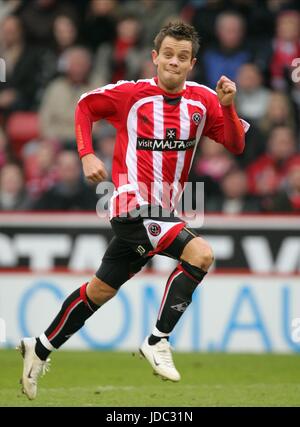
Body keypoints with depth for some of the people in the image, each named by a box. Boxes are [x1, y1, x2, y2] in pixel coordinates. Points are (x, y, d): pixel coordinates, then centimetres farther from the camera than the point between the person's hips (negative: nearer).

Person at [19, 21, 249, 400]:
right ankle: (157, 342, -16)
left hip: (163, 211, 6)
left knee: (101, 290, 16)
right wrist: (87, 155, -4)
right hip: (135, 208, -6)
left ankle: (41, 349, 33)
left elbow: (236, 145, -1)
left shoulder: (202, 100, 2)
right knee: (200, 253, -25)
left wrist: (228, 106, -18)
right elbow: (85, 105, 7)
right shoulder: (131, 94, -7)